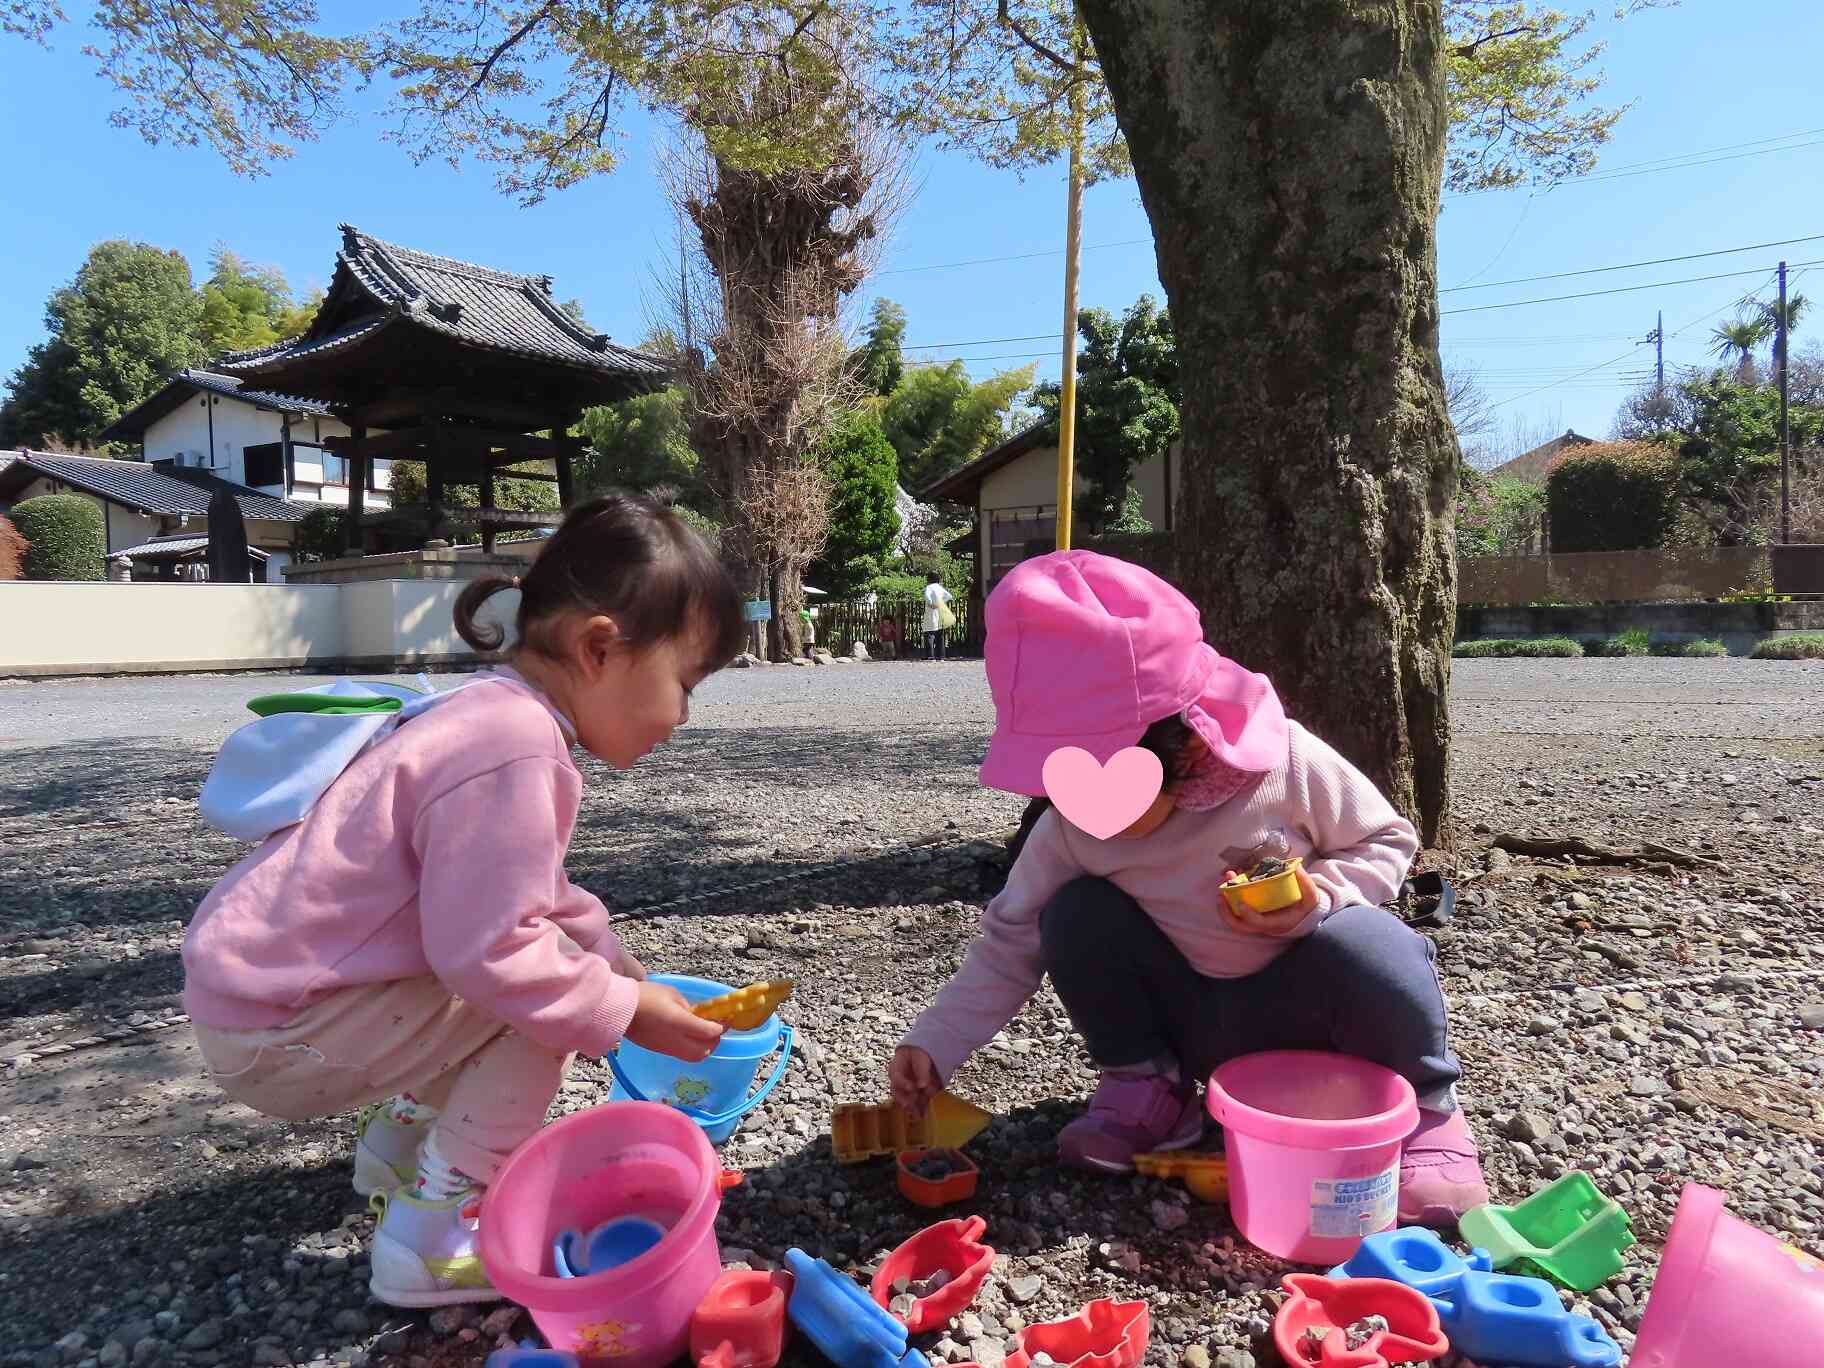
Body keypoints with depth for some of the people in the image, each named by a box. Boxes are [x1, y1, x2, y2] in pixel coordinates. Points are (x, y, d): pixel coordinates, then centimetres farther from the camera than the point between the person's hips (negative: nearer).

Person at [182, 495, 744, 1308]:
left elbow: (528, 899, 15)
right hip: (274, 1031, -10)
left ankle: (404, 1133, 24)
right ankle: (433, 1234, -4)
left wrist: (627, 976, 11)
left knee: (563, 966, 15)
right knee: (536, 1002, -16)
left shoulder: (499, 717, 5)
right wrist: (623, 1009, -17)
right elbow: (491, 954, -31)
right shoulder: (513, 753, -29)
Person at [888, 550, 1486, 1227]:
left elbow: (1388, 840, -7)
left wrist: (1319, 896, -28)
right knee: (1074, 915, -23)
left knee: (1366, 944, -35)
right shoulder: (1069, 828, -17)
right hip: (1195, 1027, 2)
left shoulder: (1285, 763, -24)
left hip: (1309, 1007, -2)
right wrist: (933, 1045, -17)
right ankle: (1144, 1087, 0)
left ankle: (1425, 1104, -3)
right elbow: (1010, 943, -9)